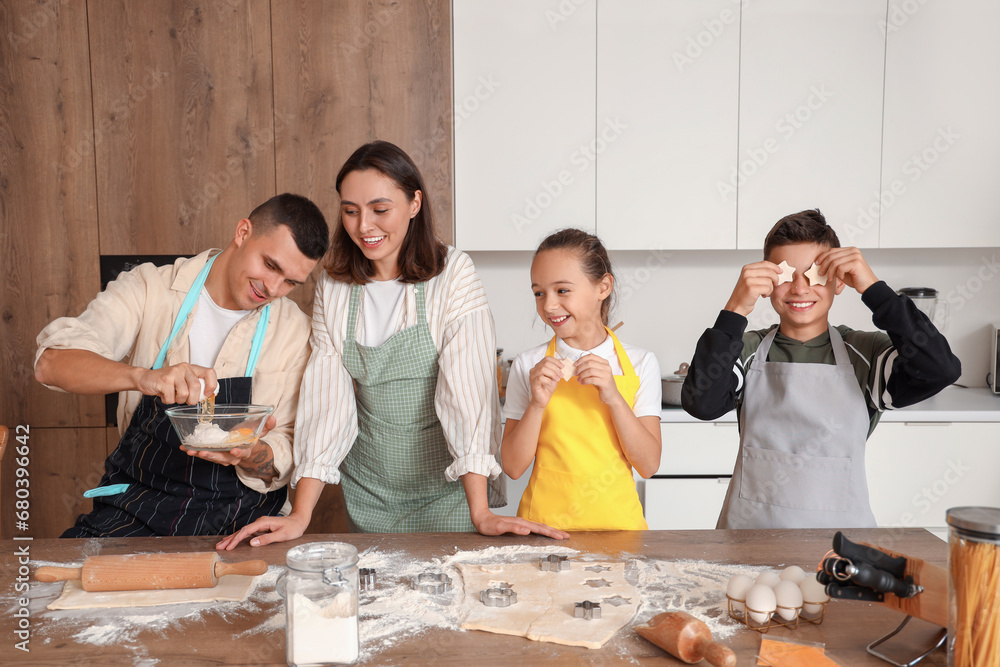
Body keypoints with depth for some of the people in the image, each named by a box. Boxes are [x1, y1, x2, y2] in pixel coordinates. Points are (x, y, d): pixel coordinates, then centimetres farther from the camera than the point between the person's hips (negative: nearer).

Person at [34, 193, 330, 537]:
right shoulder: (149, 289, -5)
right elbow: (52, 362, -17)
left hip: (240, 514, 0)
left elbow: (286, 453, -2)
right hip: (137, 501, 0)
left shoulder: (295, 330, -3)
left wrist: (250, 455, -26)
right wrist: (143, 377, -35)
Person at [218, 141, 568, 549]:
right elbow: (325, 396, -7)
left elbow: (466, 389, -20)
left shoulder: (452, 275, -12)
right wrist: (301, 515, -16)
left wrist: (482, 514, -27)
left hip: (447, 489, -3)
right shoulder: (333, 289, -1)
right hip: (369, 491, 3)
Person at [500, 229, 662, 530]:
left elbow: (648, 466, -3)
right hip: (544, 520, 0)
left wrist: (613, 397, -15)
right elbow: (514, 467, 0)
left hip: (616, 519, 0)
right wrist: (537, 404, -14)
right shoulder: (528, 366, 2)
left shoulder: (640, 364, 3)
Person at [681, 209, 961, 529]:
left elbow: (941, 370, -12)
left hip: (839, 526, 1)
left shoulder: (866, 354, 4)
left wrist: (873, 288, -10)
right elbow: (701, 403, -12)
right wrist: (735, 311, -16)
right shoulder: (748, 350, 4)